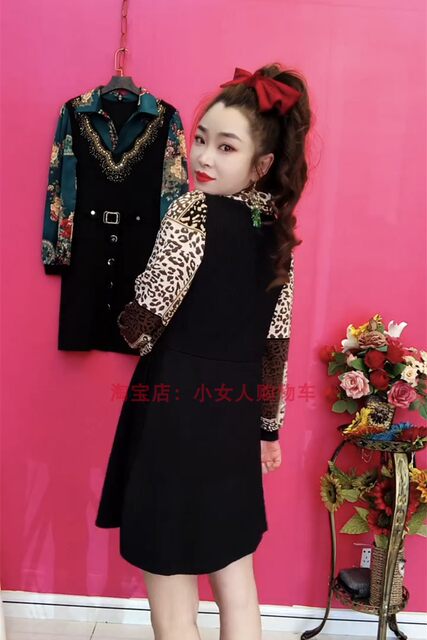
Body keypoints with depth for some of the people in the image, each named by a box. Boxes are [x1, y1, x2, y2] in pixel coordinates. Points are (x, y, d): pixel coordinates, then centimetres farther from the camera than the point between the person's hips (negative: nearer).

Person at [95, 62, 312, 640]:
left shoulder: (194, 209, -14)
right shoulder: (278, 229, 7)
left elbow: (143, 323, -17)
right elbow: (277, 342, 9)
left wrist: (131, 327, 7)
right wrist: (269, 424, 18)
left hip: (176, 411, -7)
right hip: (236, 415, 7)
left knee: (171, 591, 13)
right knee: (235, 575, 23)